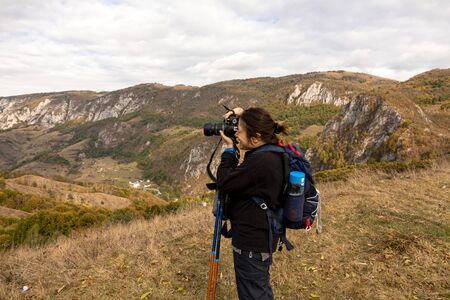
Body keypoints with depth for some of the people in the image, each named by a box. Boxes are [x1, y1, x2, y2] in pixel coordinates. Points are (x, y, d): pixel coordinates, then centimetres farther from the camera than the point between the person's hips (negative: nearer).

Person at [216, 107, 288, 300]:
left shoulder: (261, 162, -29)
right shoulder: (273, 153, 0)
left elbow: (224, 182, -22)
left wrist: (229, 148, -10)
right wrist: (242, 116, 6)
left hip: (251, 242, -10)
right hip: (262, 236, 10)